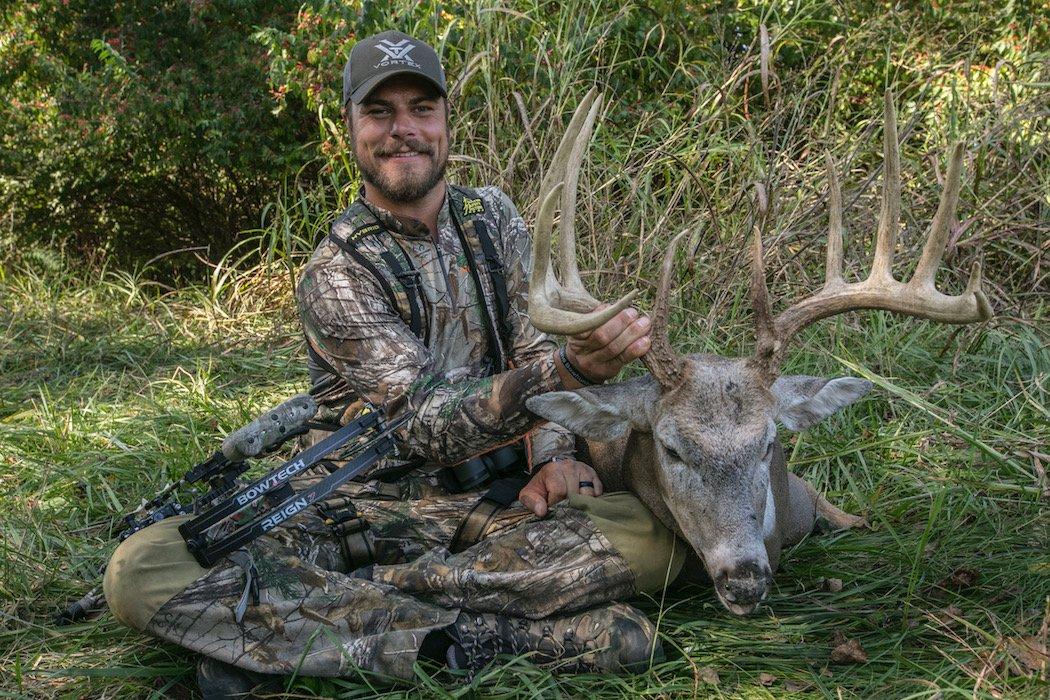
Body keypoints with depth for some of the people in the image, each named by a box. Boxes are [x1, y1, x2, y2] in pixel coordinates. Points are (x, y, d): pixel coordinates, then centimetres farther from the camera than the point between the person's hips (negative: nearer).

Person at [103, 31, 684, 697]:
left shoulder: (491, 216, 8)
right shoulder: (336, 273, -7)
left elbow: (536, 346, 9)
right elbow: (427, 425, -20)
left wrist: (553, 454, -14)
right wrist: (570, 369, -37)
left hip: (501, 499, 3)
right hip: (375, 505, -2)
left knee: (653, 537, -30)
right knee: (141, 568, -26)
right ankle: (488, 635, -35)